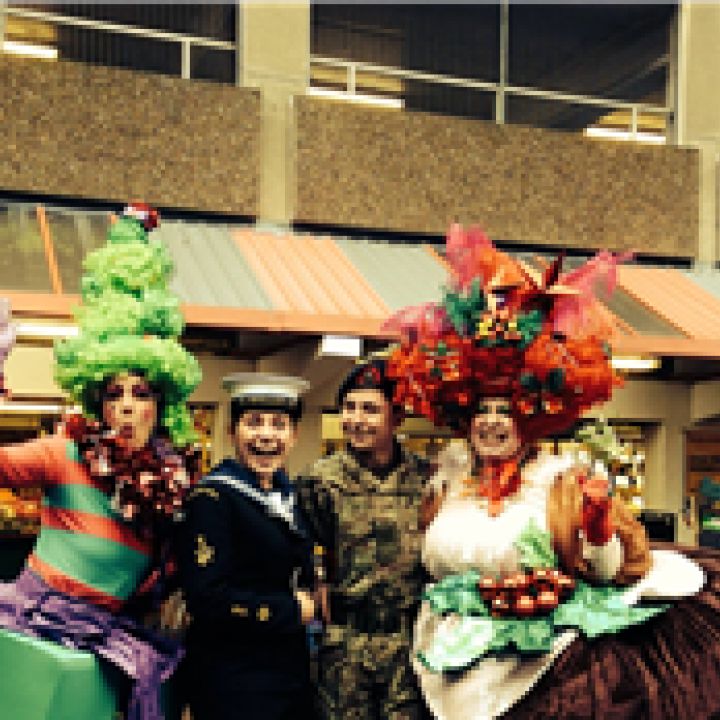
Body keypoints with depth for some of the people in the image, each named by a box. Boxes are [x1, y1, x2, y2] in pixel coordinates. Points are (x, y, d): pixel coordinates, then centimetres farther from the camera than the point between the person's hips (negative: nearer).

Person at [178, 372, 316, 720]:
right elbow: (207, 599, -22)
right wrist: (293, 610, -14)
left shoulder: (288, 493, 9)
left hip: (292, 674, 7)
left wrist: (310, 598, 0)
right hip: (235, 687, -7)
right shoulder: (213, 498, -15)